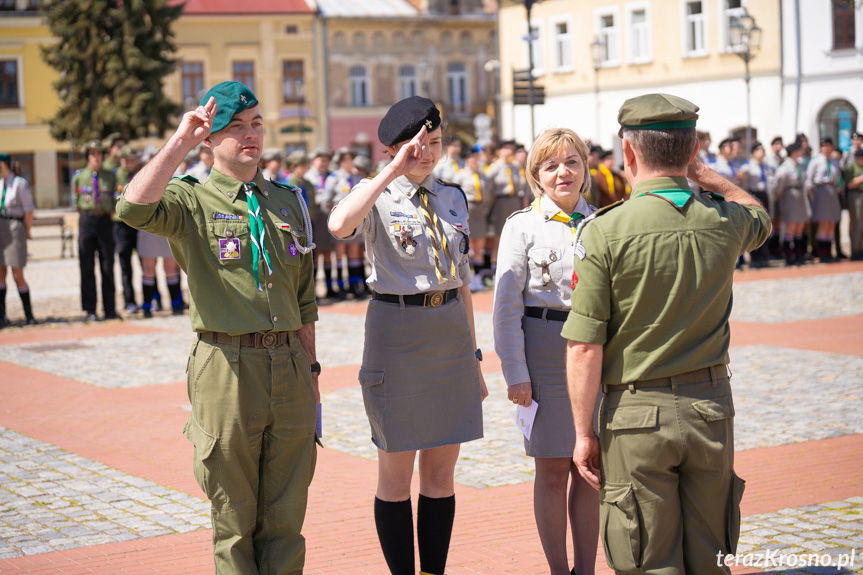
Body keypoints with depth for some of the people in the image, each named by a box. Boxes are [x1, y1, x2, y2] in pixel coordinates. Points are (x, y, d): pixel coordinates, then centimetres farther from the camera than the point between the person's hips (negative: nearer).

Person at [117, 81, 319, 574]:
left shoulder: (289, 202, 13)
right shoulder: (192, 201, -2)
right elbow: (135, 207, -26)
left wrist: (309, 367, 14)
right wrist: (180, 142, -19)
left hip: (289, 365, 4)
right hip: (227, 366, -4)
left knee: (286, 512, 9)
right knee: (235, 515, 6)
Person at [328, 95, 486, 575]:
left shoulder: (453, 198, 9)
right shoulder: (376, 197, -6)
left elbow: (462, 282, 14)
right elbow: (340, 225, -31)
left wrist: (473, 356, 14)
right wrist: (393, 172, -26)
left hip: (451, 333, 5)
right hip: (396, 333, -5)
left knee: (441, 475, 10)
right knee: (396, 475, 6)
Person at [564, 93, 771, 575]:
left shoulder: (603, 233, -14)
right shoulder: (726, 222, -2)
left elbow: (585, 348, -14)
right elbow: (761, 217, 26)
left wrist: (584, 432, -5)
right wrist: (704, 174, 18)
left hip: (638, 412, -3)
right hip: (711, 408, 4)